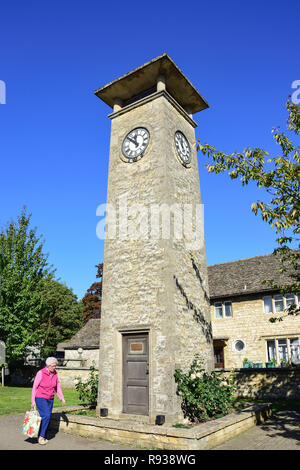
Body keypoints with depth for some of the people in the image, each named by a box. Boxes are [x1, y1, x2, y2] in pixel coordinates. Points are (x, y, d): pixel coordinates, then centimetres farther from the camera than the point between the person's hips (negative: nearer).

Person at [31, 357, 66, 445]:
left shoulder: (55, 374, 0)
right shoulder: (41, 373, -15)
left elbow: (58, 387, 8)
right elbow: (35, 387, -10)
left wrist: (62, 398, 1)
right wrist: (33, 401, -11)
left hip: (50, 399, 5)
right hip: (40, 398, -5)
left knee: (47, 418, 4)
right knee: (46, 416, -15)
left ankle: (43, 437, 17)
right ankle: (41, 436, -1)